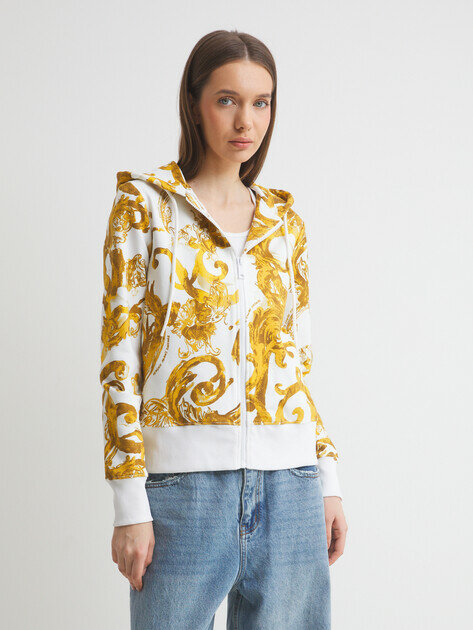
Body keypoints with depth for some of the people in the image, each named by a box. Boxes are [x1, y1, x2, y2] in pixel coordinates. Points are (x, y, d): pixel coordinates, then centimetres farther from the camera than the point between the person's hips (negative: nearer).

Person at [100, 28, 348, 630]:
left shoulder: (284, 220, 13)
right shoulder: (145, 204, 1)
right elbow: (119, 356, -4)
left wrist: (329, 480, 11)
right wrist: (130, 501, -10)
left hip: (288, 481, 4)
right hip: (184, 476, -3)